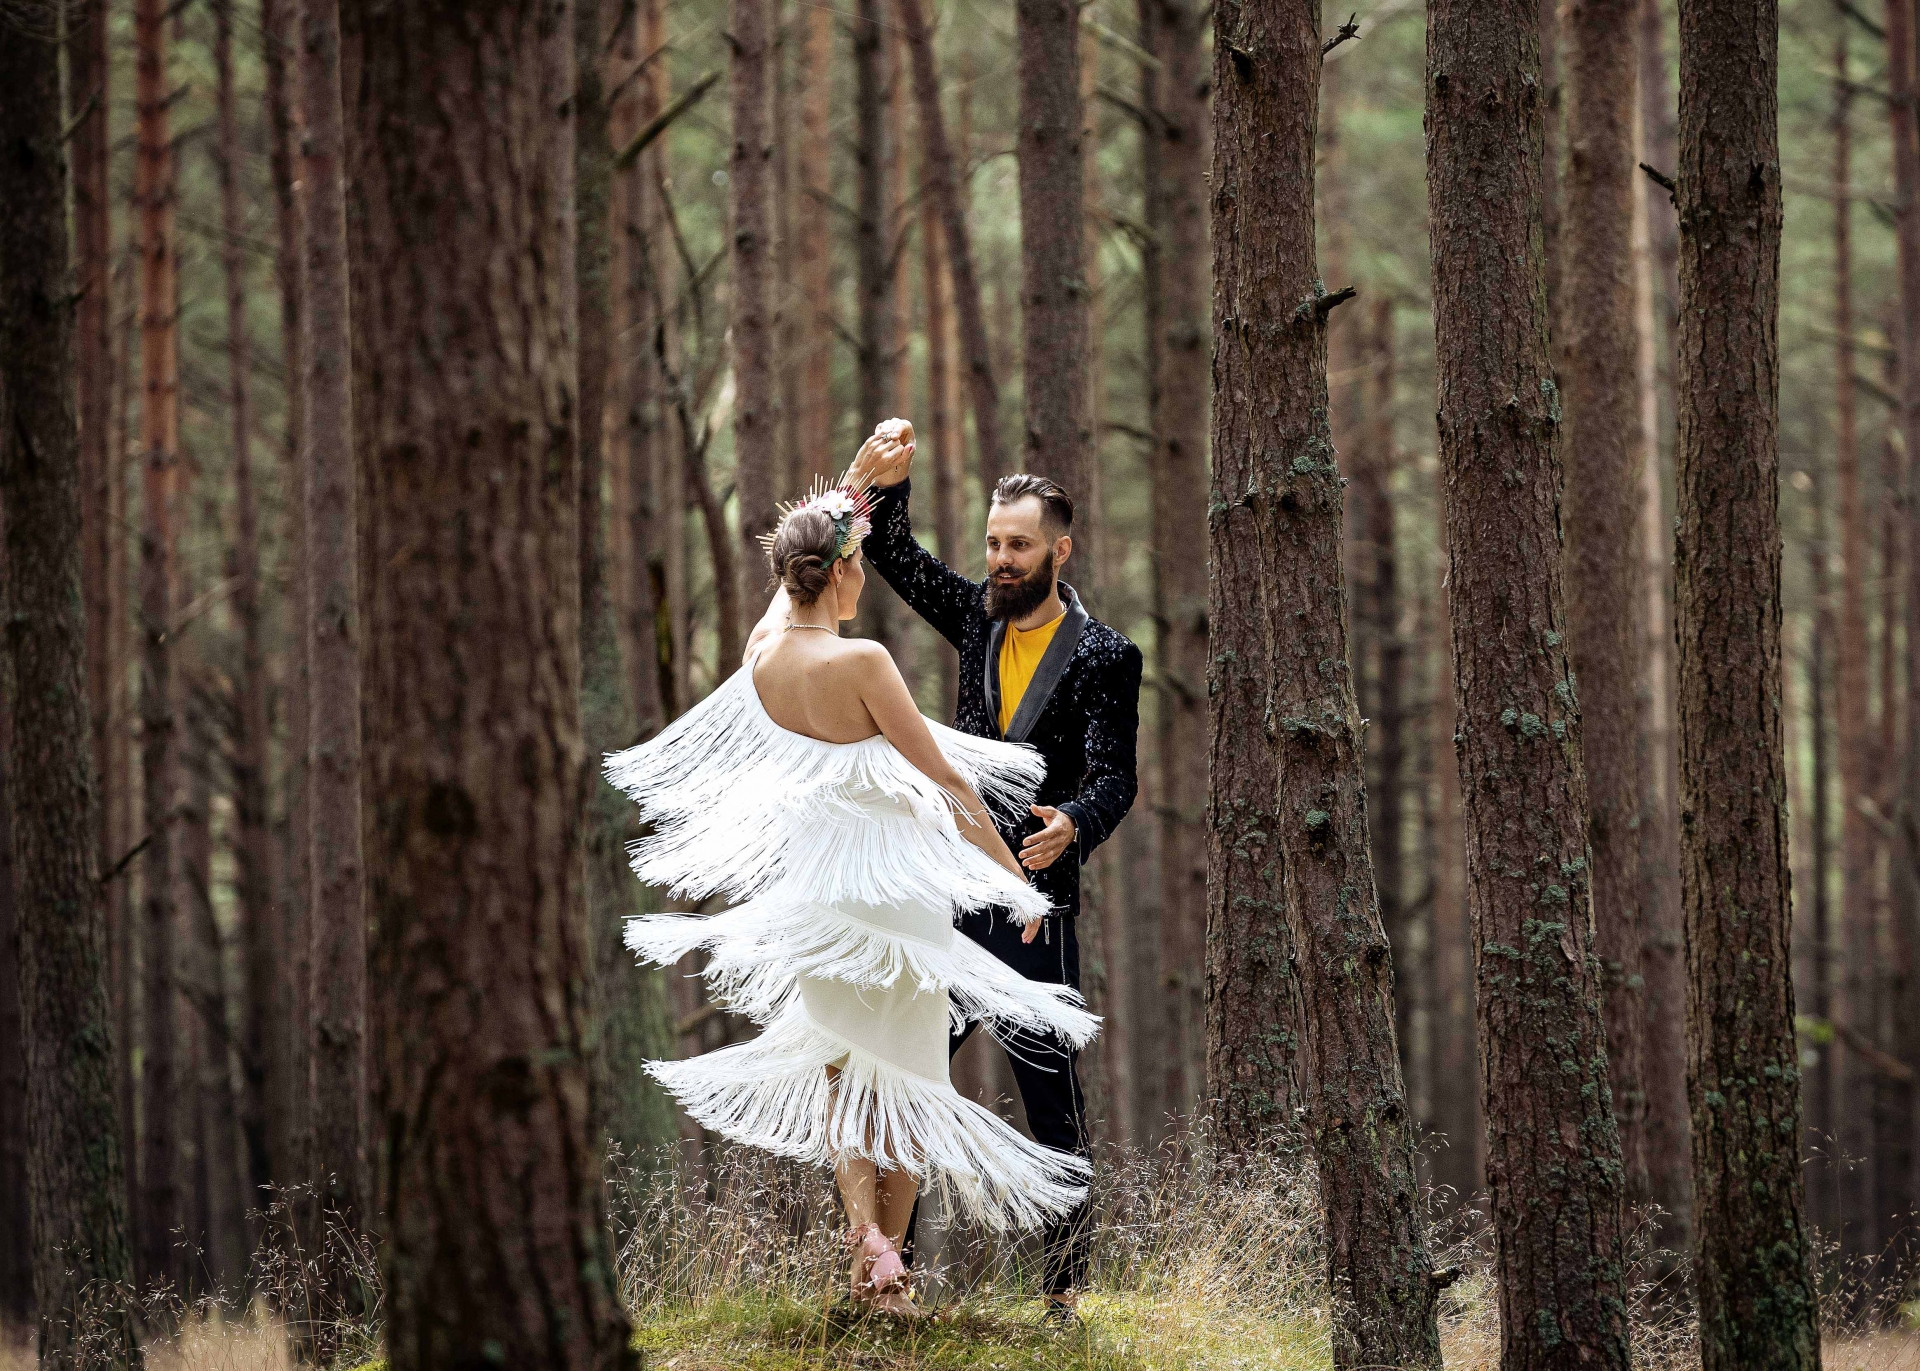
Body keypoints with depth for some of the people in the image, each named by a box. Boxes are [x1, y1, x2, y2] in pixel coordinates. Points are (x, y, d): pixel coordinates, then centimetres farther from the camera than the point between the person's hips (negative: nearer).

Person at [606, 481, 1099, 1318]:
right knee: (907, 1072, 10)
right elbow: (948, 781, -16)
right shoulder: (861, 663, -21)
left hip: (810, 883, 5)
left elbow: (795, 585, 20)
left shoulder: (764, 651, -5)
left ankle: (865, 1226, -5)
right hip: (892, 882, -5)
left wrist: (843, 511, 31)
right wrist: (1013, 876, -7)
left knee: (842, 1064, 18)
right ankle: (891, 1258, 8)